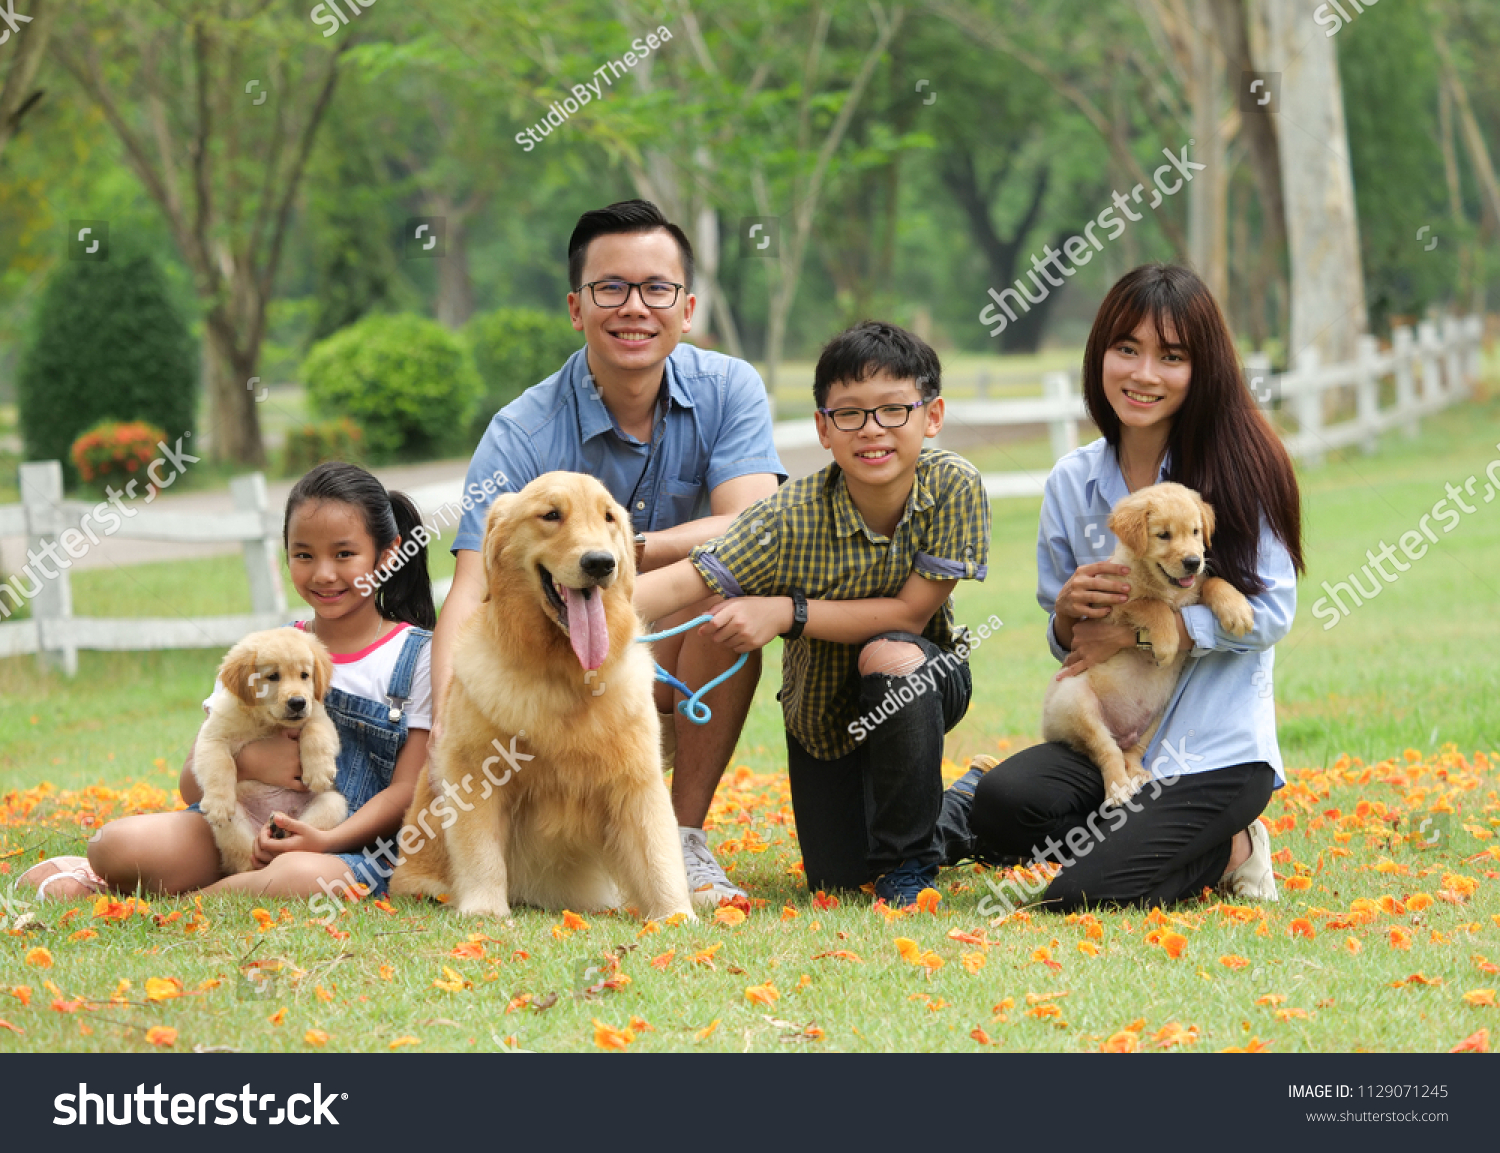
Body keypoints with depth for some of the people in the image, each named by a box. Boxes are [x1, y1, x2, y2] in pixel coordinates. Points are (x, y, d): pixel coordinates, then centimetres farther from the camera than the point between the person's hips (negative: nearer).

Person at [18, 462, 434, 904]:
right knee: (116, 841, -27)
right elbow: (192, 784, 9)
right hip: (241, 829, 3)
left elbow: (407, 790, -3)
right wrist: (247, 762, -14)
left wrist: (327, 841, -21)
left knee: (301, 877, -41)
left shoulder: (417, 657, 4)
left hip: (352, 846, -3)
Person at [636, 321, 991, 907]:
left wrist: (786, 612, -33)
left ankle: (910, 859, -15)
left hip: (918, 682, -2)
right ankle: (953, 806, 38)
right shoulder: (791, 518, -27)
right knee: (835, 878, 2)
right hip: (821, 703, 2)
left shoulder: (953, 487, -28)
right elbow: (684, 581, -33)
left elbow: (911, 613, -27)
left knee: (889, 656, -37)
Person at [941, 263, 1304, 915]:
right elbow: (1066, 643, 12)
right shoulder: (1073, 482, 6)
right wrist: (1070, 613, -13)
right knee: (1003, 801, -27)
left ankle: (1220, 847, 7)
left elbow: (1272, 611, -11)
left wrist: (1137, 629, -17)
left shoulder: (1240, 466, -5)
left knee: (1089, 892, -25)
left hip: (1217, 750, -5)